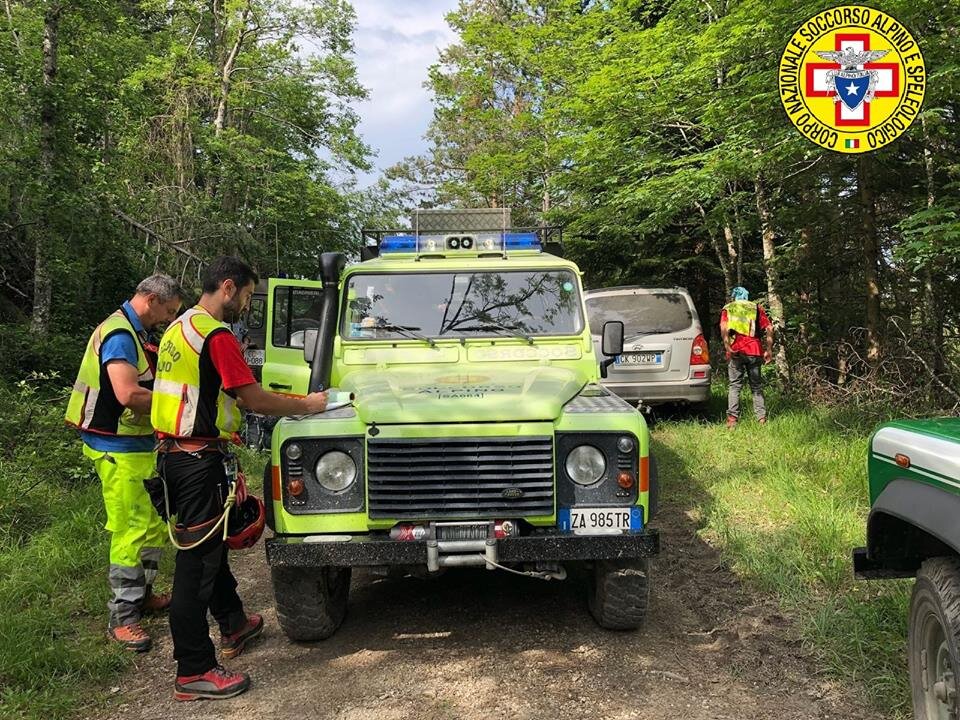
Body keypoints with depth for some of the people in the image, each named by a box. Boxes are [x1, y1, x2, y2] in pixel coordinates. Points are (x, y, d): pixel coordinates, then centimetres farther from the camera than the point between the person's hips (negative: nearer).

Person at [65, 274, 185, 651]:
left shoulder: (135, 333, 13)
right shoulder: (119, 335, -19)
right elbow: (128, 395, -30)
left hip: (141, 445, 10)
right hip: (119, 450, -10)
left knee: (154, 525, 17)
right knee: (131, 531, -6)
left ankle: (142, 594, 31)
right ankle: (122, 617, 3)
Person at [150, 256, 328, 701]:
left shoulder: (178, 329, 14)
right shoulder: (217, 336, -17)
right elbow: (254, 399, -18)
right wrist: (307, 405, -4)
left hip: (174, 453, 10)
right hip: (200, 460, -10)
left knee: (210, 544, 22)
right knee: (197, 559, -5)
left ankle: (234, 625, 40)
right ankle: (193, 672, 3)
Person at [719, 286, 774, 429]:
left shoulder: (727, 308, 13)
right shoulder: (756, 308, 17)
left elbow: (723, 327, -7)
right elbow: (769, 328, 6)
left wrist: (727, 347, -9)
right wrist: (769, 350, 8)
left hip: (736, 351, -1)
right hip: (755, 351, 2)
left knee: (735, 385, 4)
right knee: (757, 386, 10)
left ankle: (732, 419, -6)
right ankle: (762, 419, 3)